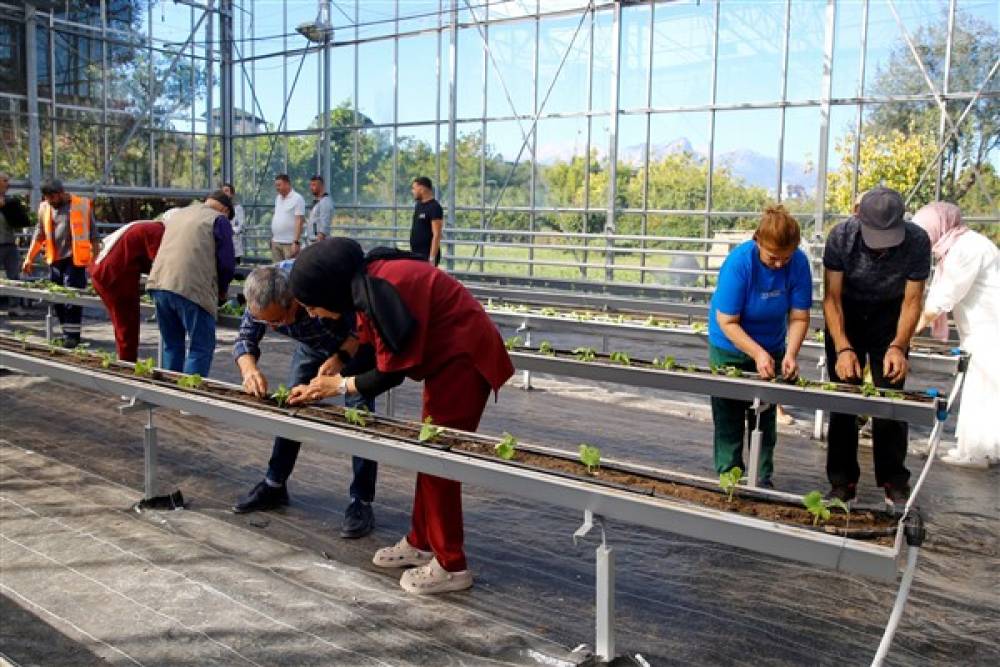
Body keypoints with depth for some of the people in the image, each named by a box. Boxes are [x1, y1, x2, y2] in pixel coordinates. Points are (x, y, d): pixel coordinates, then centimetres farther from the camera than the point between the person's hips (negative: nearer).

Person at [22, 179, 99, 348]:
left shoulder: (82, 205, -4)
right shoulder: (44, 208, 8)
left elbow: (93, 234, 1)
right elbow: (39, 234, 17)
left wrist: (94, 259, -2)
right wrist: (29, 258, 14)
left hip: (75, 259, -5)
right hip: (55, 260, 5)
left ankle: (73, 334, 1)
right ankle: (65, 332, 17)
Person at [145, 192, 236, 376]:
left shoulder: (177, 214, 26)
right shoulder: (219, 219, 5)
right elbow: (227, 263, -1)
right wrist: (222, 290, 17)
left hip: (159, 284, 7)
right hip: (192, 289, -7)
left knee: (172, 345, 17)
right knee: (202, 348, -1)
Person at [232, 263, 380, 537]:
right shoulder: (261, 298, -26)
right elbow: (244, 339, -17)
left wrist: (339, 359, -46)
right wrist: (249, 369, -37)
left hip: (355, 343, -5)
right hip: (311, 346, 6)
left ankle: (361, 502, -8)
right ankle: (274, 486, 22)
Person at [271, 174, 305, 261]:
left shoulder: (297, 198, -8)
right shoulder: (278, 198, 15)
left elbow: (299, 222, -14)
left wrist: (296, 242, -20)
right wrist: (272, 237, 16)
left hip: (290, 243, -7)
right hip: (276, 242, 7)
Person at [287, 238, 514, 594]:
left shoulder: (383, 291, -28)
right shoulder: (365, 285, 1)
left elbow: (393, 371, -21)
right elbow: (368, 347, 10)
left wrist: (339, 385, -8)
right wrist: (321, 384, 4)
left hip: (465, 358, -10)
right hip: (446, 357, 10)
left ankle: (451, 566, 6)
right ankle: (420, 542, 29)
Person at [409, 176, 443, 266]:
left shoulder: (434, 207, -13)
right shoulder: (418, 205, 13)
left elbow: (437, 235, -18)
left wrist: (432, 258, -23)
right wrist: (411, 251, 16)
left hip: (427, 256, -9)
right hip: (415, 254, 9)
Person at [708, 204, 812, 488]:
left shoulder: (799, 263, -21)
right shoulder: (739, 262, -29)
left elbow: (799, 317, -15)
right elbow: (727, 322, -26)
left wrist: (791, 353, -30)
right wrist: (758, 354, -34)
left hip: (771, 349, 3)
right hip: (729, 349, -3)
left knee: (764, 419, 11)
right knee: (728, 420, 4)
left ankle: (763, 480, 22)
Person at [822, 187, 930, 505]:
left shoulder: (917, 241, -25)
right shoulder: (841, 237, -26)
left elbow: (912, 301, -17)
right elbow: (832, 298, -21)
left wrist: (898, 347, -31)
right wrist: (843, 348, -32)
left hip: (889, 316, 0)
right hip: (846, 315, 0)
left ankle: (894, 480, 11)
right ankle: (842, 480, 10)